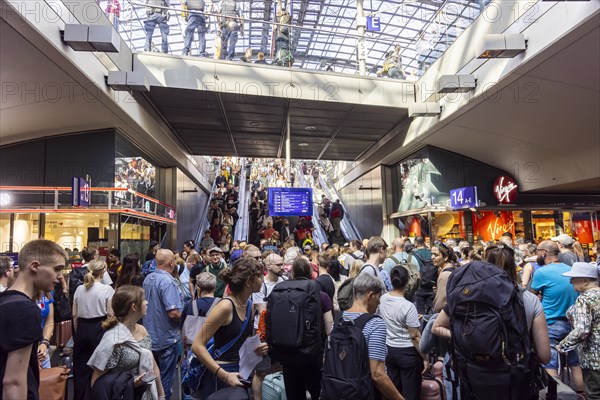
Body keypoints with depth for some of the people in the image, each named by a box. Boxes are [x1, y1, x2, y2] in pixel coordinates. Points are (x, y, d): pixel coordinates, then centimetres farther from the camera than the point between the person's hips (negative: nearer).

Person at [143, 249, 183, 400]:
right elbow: (173, 313, -29)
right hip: (166, 338, -8)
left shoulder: (148, 278, 3)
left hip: (150, 336, 8)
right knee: (164, 379, 6)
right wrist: (183, 314, -10)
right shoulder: (168, 281, -25)